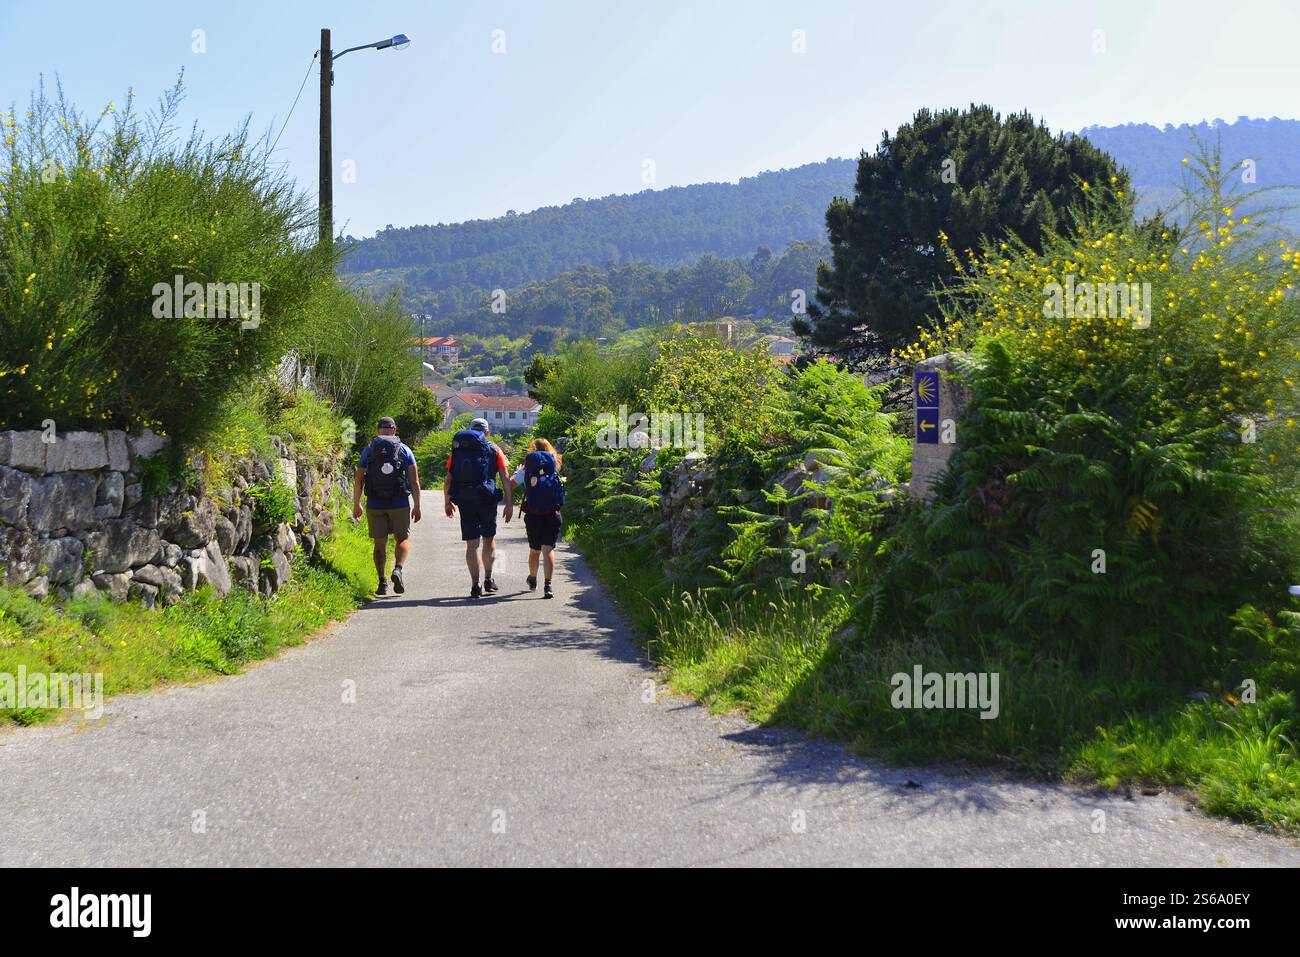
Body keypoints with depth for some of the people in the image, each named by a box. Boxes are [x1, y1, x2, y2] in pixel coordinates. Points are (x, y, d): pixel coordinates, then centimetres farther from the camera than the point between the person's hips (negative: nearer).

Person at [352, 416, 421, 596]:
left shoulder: (368, 450, 3)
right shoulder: (405, 450, 1)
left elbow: (358, 480, 2)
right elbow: (415, 482, -2)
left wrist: (356, 505, 11)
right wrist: (417, 506, 3)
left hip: (375, 506, 1)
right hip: (399, 505, -1)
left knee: (380, 543, 9)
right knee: (403, 539, 12)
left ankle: (382, 582, 6)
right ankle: (398, 569, -12)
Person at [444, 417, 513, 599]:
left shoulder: (457, 449, 10)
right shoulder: (493, 449, 6)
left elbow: (448, 480, 9)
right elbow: (506, 478, 0)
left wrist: (447, 502, 20)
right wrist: (509, 504, 1)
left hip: (464, 501, 1)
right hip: (487, 499, -1)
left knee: (471, 544, 4)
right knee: (489, 539, 17)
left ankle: (475, 586, 0)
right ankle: (488, 580, 19)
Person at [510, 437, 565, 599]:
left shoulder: (527, 468, 2)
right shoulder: (554, 467, 4)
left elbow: (511, 483, 12)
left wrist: (518, 470, 29)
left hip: (532, 514, 1)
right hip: (552, 513, -1)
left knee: (534, 549, 18)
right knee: (548, 549, -5)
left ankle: (532, 580, 38)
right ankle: (548, 585, -21)